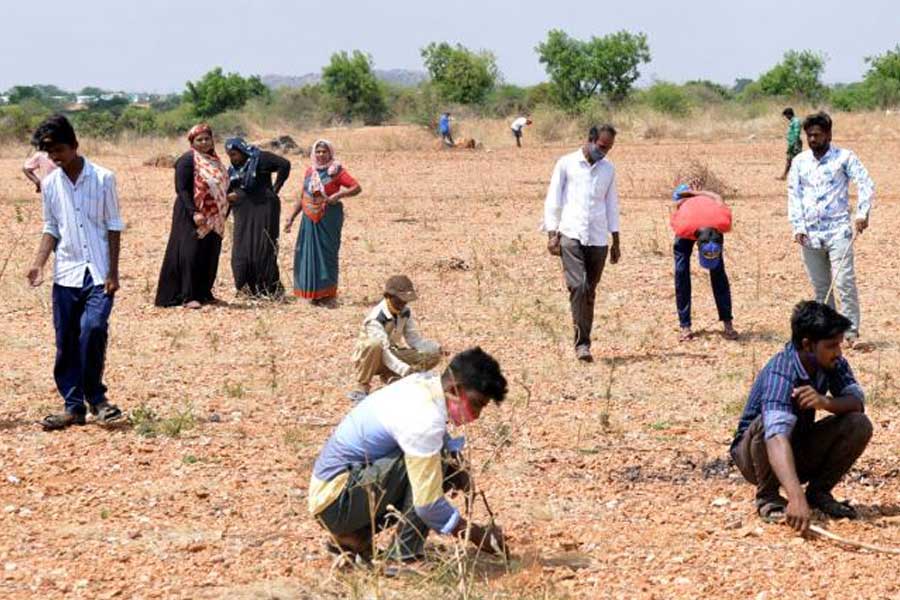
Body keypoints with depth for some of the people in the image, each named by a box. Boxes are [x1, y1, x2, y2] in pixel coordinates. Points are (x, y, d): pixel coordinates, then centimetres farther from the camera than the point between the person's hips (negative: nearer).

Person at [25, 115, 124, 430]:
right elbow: (51, 228, 13)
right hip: (66, 273, 4)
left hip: (98, 273, -4)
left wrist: (113, 273, -7)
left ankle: (95, 396, -3)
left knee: (93, 328, -21)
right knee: (66, 342, 4)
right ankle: (73, 406, 12)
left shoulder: (103, 179, -4)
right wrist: (38, 264, -2)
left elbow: (114, 227, -2)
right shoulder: (50, 184, 6)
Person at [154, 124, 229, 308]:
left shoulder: (214, 160, 12)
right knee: (191, 254, -8)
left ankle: (204, 293, 20)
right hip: (193, 217, -7)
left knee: (210, 256, 10)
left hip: (214, 218, 8)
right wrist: (194, 213, -25)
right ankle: (188, 297, -6)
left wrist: (222, 214, 15)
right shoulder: (188, 160, -11)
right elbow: (182, 190, -16)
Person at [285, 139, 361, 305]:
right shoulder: (310, 172, 11)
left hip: (329, 218, -5)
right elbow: (303, 197, 17)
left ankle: (328, 294, 3)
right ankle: (314, 293, 11)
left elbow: (357, 187, -11)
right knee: (308, 253, 4)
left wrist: (339, 195, -24)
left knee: (327, 252, -3)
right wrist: (292, 218, 16)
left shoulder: (336, 171, -4)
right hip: (310, 218, 5)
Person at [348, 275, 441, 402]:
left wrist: (434, 348, -25)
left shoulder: (405, 312, -7)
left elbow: (413, 338, -5)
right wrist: (406, 369, -51)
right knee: (374, 344, -43)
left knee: (433, 354, -9)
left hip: (392, 355, 6)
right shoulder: (375, 320, -30)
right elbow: (383, 353, -38)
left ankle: (391, 377, -1)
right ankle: (362, 388, -22)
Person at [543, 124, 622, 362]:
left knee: (590, 292, 5)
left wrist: (616, 241, 15)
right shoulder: (566, 164, 2)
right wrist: (552, 234, -5)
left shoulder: (608, 169, 13)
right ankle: (582, 344, -18)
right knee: (577, 286, -17)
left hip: (598, 239, 4)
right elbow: (553, 200, 3)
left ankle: (583, 342, 11)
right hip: (571, 235, -4)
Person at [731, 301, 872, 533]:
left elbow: (857, 402, -17)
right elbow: (777, 437, -47)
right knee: (768, 424, -37)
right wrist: (796, 498, -60)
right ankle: (768, 496, -13)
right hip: (753, 452, -5)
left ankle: (818, 491, 1)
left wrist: (824, 402, -40)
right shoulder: (780, 373, -34)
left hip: (800, 451, 5)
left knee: (859, 425, -16)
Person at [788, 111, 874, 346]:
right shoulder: (799, 162, 10)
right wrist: (798, 226, -3)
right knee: (820, 286, 9)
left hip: (838, 231, -4)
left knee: (844, 282, -11)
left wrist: (862, 213, -21)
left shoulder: (844, 157, -1)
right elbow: (794, 195, 8)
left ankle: (851, 330, -6)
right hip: (810, 234, 4)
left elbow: (866, 184, -7)